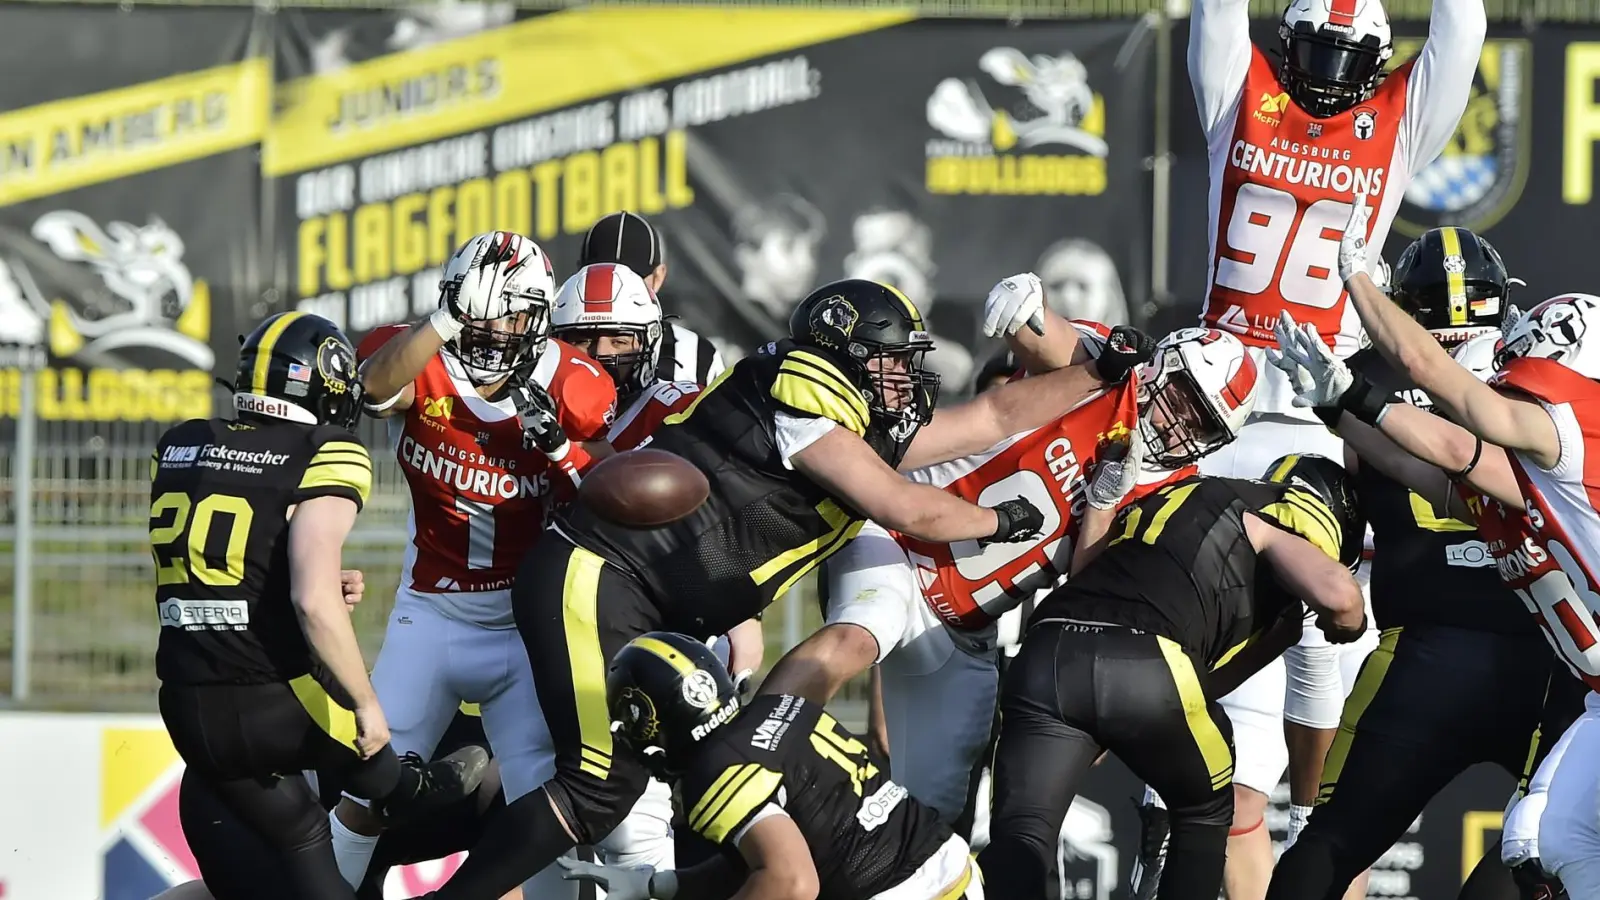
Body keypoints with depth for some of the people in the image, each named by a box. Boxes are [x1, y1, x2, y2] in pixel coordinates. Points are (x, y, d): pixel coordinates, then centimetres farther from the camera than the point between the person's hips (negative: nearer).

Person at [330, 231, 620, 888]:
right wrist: (447, 320, -48)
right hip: (430, 617, 1)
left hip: (529, 620, -1)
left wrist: (560, 445, -24)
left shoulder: (574, 388, -9)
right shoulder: (418, 366, -10)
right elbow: (376, 382, -34)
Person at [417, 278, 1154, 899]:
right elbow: (909, 511, -13)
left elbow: (993, 417, 23)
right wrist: (995, 521, 4)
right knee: (603, 785, -16)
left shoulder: (869, 434, 15)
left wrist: (1099, 376, 22)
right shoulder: (803, 401, -12)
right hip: (593, 584, -10)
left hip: (648, 610, 10)